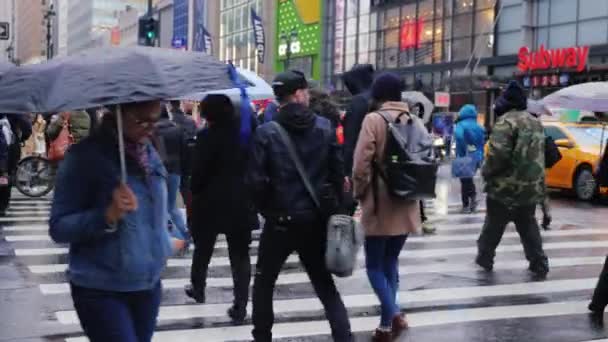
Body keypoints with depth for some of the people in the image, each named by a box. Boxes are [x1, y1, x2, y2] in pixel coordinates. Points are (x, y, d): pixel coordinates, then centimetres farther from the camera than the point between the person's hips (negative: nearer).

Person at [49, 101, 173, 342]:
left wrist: (165, 239, 7)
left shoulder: (150, 153, 5)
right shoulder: (85, 157, -14)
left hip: (148, 286, 6)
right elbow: (58, 227, -14)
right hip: (101, 292, -6)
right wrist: (107, 215, -28)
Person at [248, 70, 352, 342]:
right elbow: (337, 172, -2)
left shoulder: (267, 132, -9)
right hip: (316, 219, 2)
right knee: (324, 284, 13)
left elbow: (256, 180, -11)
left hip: (280, 220, -2)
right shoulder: (325, 127, -2)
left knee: (264, 282, 17)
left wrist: (266, 209, 6)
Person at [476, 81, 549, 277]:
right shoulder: (535, 122, 14)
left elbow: (498, 153, -25)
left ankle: (484, 258, 21)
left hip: (506, 186, -7)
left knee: (494, 225, 9)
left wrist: (487, 172, -10)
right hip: (532, 186, 7)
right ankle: (539, 265, 14)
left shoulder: (506, 121, -14)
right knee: (528, 227, 16)